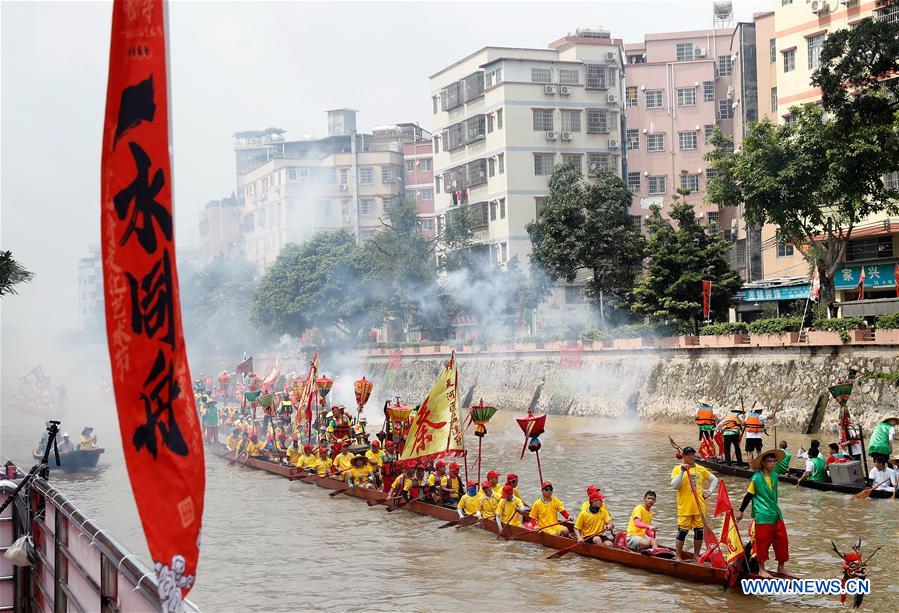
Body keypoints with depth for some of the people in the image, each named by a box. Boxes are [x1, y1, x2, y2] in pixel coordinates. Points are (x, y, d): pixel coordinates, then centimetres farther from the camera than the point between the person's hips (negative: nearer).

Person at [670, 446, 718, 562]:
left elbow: (714, 480, 22)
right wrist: (682, 471, -22)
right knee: (682, 532, -2)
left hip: (699, 507, 4)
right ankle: (678, 556, 8)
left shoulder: (700, 469, 9)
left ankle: (696, 555, 23)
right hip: (685, 507, -4)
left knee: (699, 531, 8)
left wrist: (709, 492, 9)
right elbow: (674, 486, -17)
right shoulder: (678, 469, -3)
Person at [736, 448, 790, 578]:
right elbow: (749, 495, -4)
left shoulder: (775, 476, 7)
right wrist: (741, 511, -1)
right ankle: (761, 569, 9)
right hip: (762, 516, -6)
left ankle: (781, 568, 20)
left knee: (782, 540, 7)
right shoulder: (756, 478, -10)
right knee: (763, 542, -1)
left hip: (776, 514, 6)